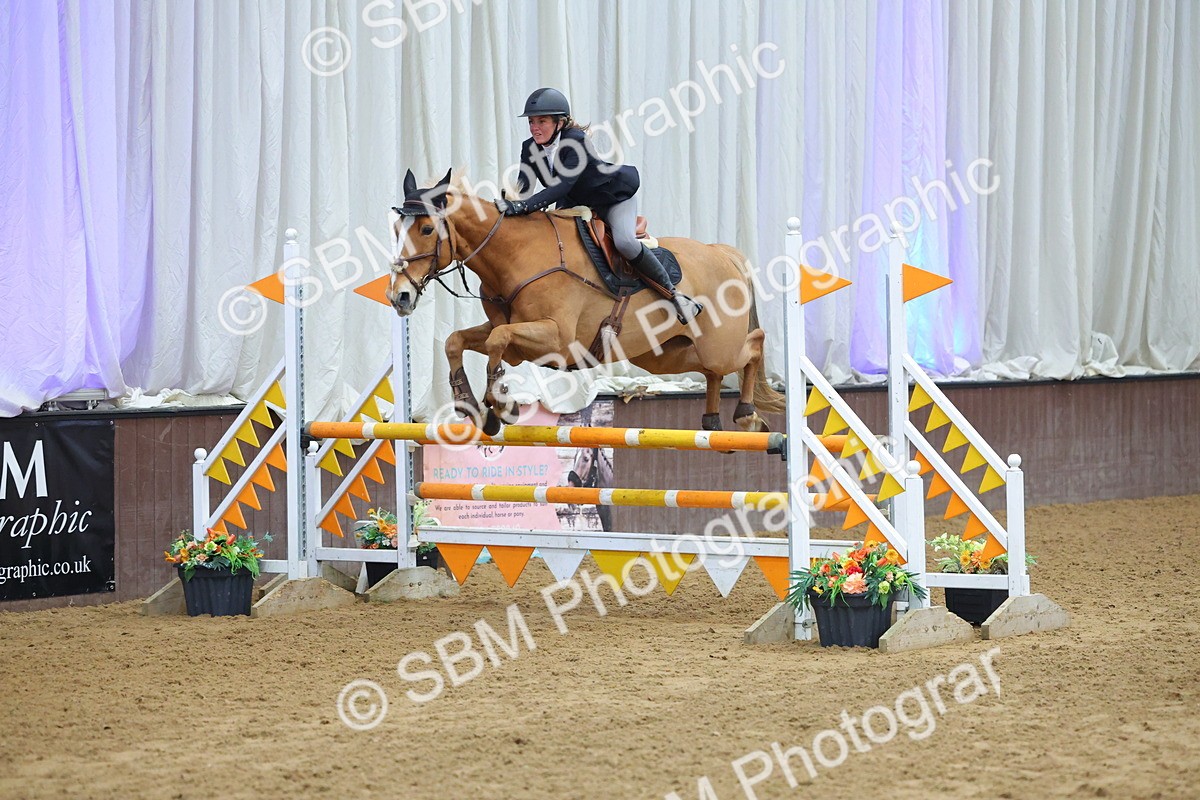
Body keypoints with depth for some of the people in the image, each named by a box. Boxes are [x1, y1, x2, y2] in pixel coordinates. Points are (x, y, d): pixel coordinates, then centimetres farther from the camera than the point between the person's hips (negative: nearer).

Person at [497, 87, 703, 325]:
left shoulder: (576, 141, -33)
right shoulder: (530, 148, -13)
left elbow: (563, 185, -44)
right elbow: (521, 184, -21)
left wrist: (524, 206, -55)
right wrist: (509, 201, -46)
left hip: (615, 194, -7)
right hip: (575, 203, 7)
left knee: (624, 242, -29)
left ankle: (673, 293, -14)